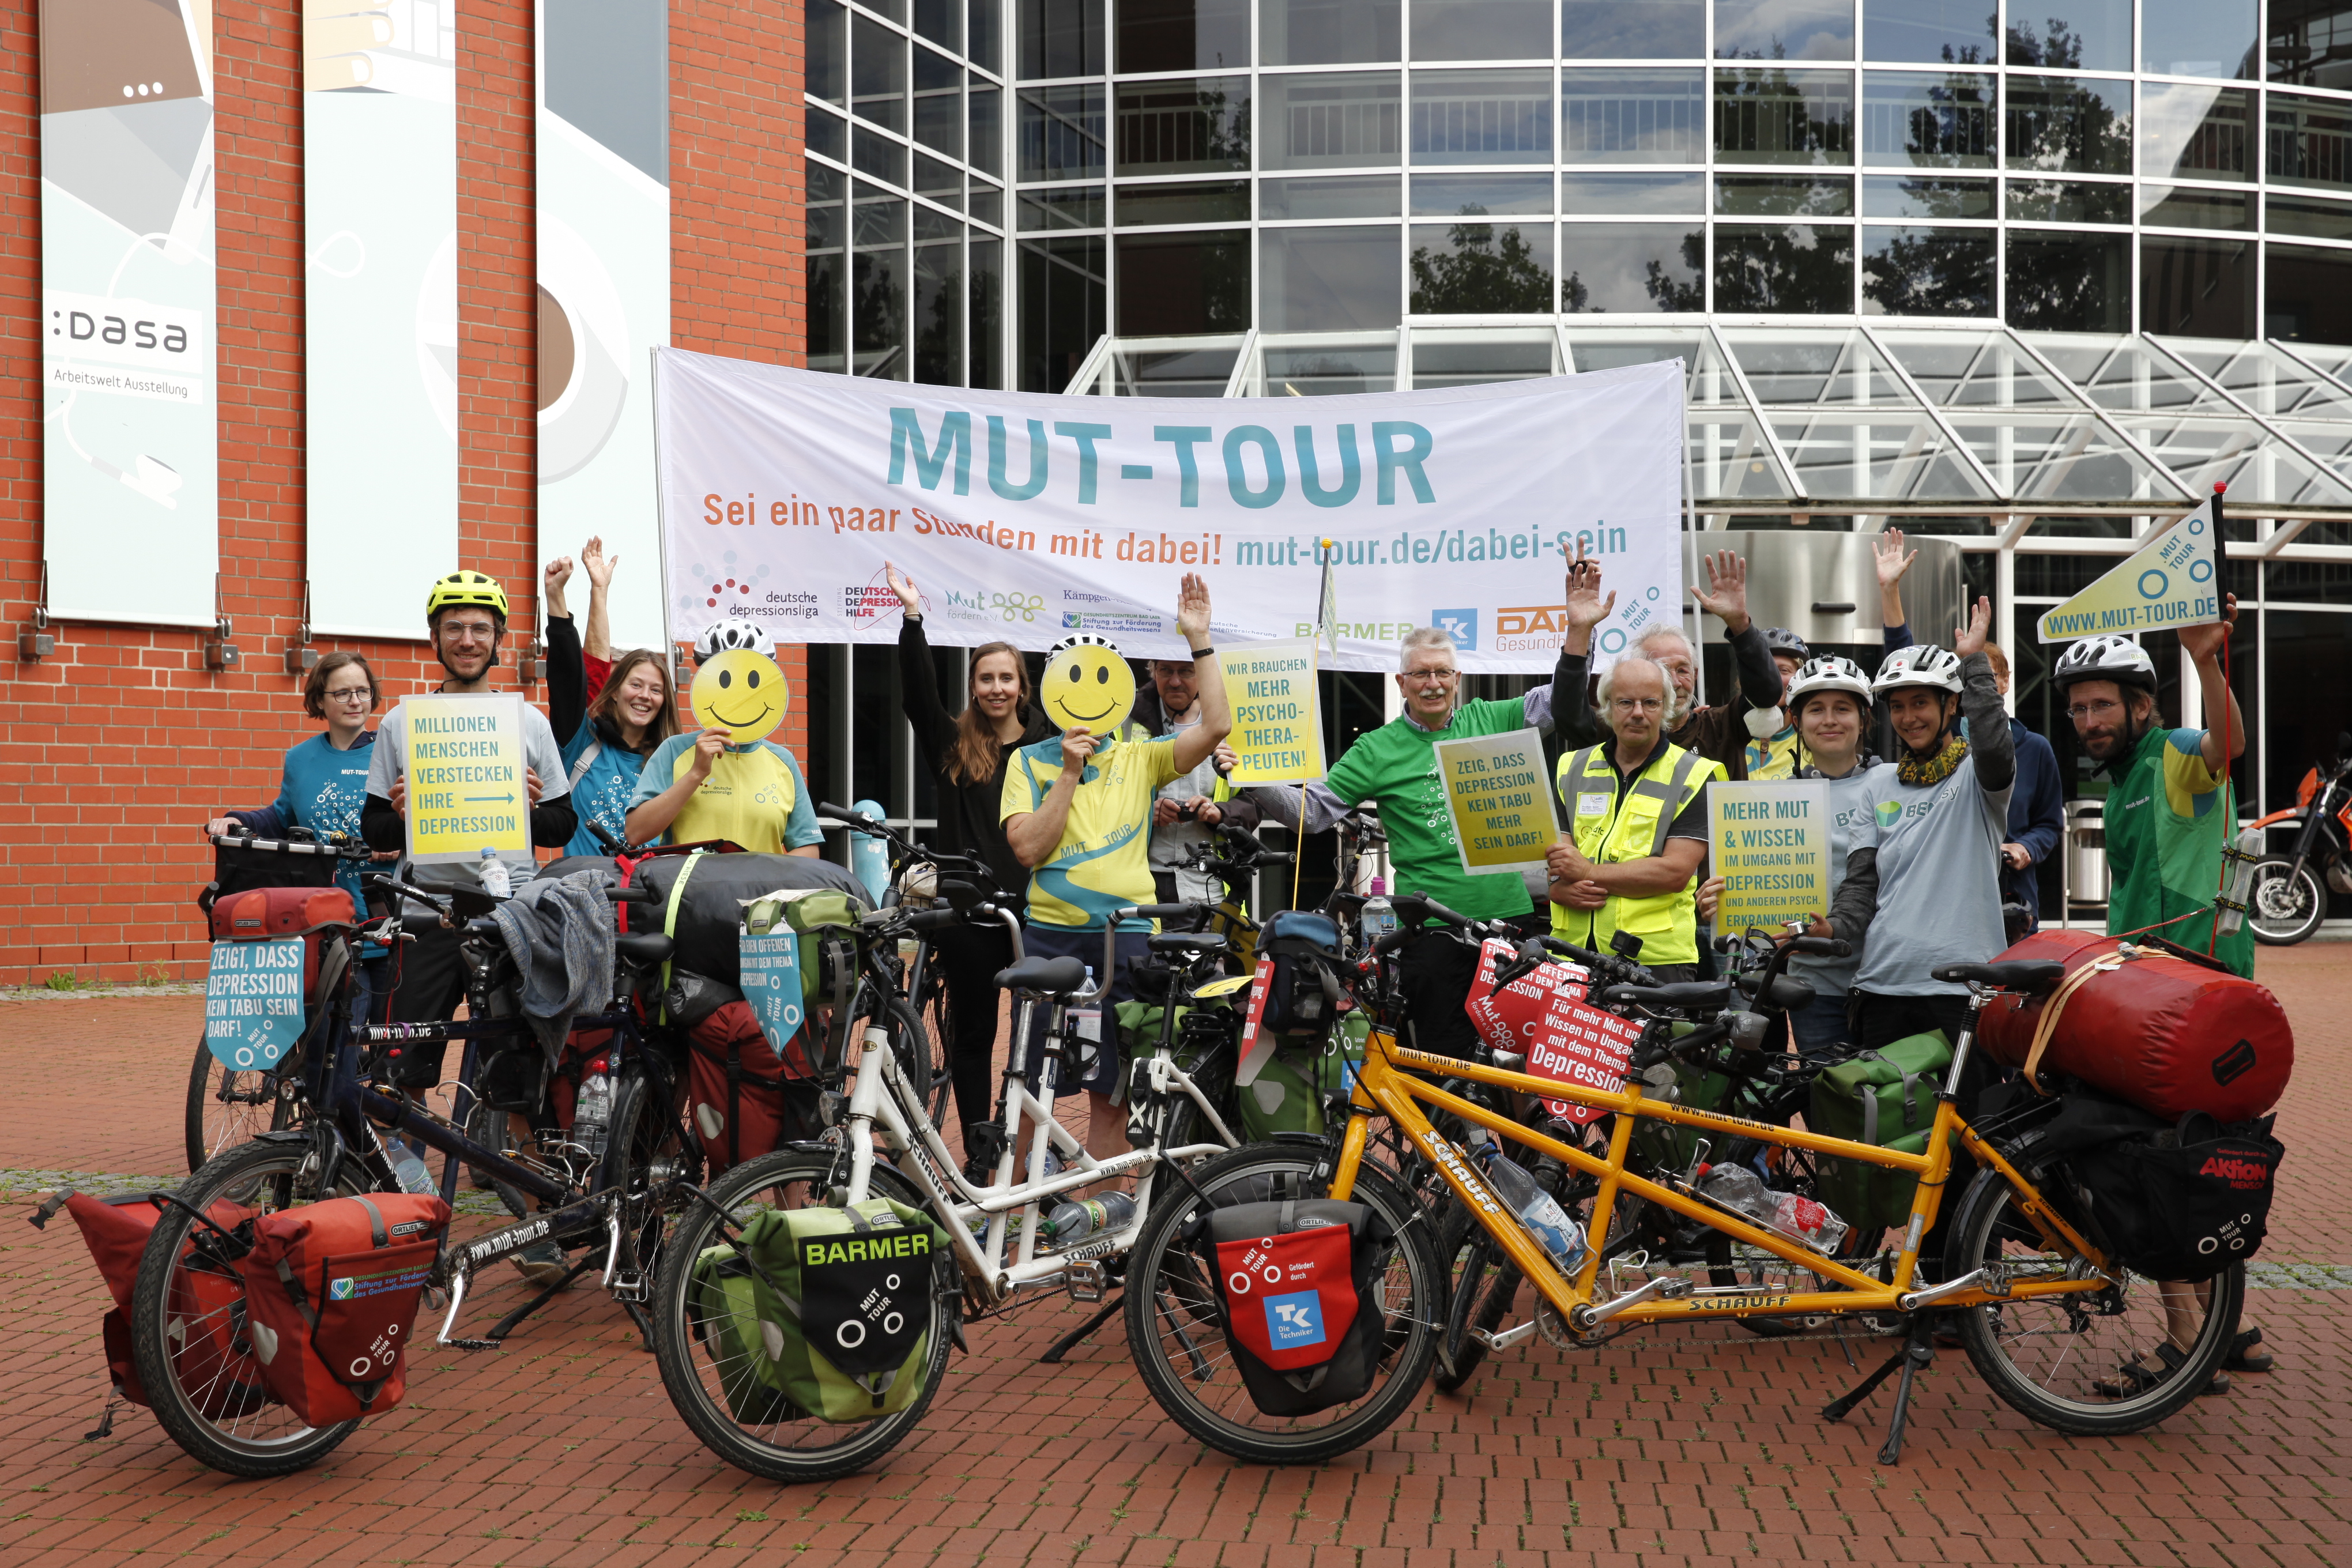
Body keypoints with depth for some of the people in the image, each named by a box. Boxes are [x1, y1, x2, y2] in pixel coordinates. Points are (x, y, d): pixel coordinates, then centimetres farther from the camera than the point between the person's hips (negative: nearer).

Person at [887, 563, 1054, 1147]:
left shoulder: (1046, 745, 7)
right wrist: (912, 617, -18)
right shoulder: (952, 743, 5)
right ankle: (977, 1159, 17)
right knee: (971, 1033, 7)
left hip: (1033, 907, 0)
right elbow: (917, 692, -8)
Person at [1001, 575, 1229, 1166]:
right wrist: (1070, 774, -10)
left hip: (1126, 939, 1)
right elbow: (1028, 848, -6)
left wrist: (1199, 641, -8)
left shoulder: (1140, 759, 9)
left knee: (1110, 1089, 5)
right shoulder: (1029, 761, 6)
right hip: (1050, 936, -1)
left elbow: (1216, 726, -6)